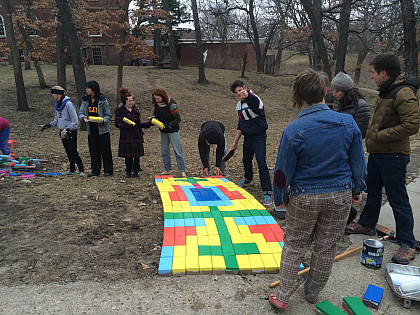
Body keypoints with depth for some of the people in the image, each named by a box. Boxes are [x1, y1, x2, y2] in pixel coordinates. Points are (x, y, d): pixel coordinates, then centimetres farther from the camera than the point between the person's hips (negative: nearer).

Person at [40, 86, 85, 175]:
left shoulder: (68, 104, -15)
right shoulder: (57, 105, 10)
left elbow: (74, 120, -16)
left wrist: (69, 129, -20)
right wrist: (49, 125, 10)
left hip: (71, 132, -8)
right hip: (63, 131, 8)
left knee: (73, 152, -10)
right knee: (68, 152, 11)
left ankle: (81, 170, -5)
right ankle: (72, 170, 19)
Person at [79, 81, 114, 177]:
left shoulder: (102, 100, -7)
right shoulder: (85, 100, 7)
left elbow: (108, 115, -3)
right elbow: (81, 112, 9)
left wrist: (103, 120, -23)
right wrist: (83, 117, -14)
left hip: (102, 129, -5)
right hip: (91, 130, 5)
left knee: (105, 151, 0)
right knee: (93, 151, 10)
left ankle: (108, 171, 10)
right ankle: (95, 171, 20)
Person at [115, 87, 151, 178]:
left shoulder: (135, 110, 13)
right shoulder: (120, 110, 1)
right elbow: (117, 124, -6)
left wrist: (148, 124, 4)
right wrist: (128, 125, -20)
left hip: (136, 135, 3)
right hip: (126, 136, -3)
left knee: (137, 155, 1)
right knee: (128, 155, 2)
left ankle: (136, 171, 13)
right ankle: (128, 172, 17)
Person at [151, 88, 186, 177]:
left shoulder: (171, 105, -21)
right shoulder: (157, 104, -3)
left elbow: (178, 119, -16)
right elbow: (155, 113, 15)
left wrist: (168, 125, -23)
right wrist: (153, 118, -7)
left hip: (173, 130, -6)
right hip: (163, 131, 6)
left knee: (177, 150, -3)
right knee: (164, 150, 11)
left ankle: (182, 170, 3)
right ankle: (167, 169, 23)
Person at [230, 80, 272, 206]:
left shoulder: (254, 100, -14)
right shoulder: (239, 106, 10)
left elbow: (256, 103, -43)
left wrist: (248, 95, -62)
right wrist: (235, 141, 17)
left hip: (259, 137, -8)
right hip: (247, 137, 8)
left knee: (261, 162, -14)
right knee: (246, 160, 21)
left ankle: (268, 193, -11)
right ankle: (248, 179, 51)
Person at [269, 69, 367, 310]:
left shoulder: (293, 131, -18)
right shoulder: (348, 123, -9)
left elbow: (283, 171, -11)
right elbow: (358, 162, 2)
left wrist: (280, 198, 5)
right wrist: (357, 189, 18)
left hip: (304, 197, -2)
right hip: (340, 195, 3)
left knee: (294, 246, 15)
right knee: (326, 248, 18)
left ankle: (283, 296, 25)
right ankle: (313, 295, 37)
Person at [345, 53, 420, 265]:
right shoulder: (386, 91, 12)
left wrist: (380, 135, -21)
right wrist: (373, 135, 12)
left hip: (393, 155, -10)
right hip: (377, 152, 10)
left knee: (397, 199, -2)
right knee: (372, 190, 21)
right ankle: (366, 224, 39)